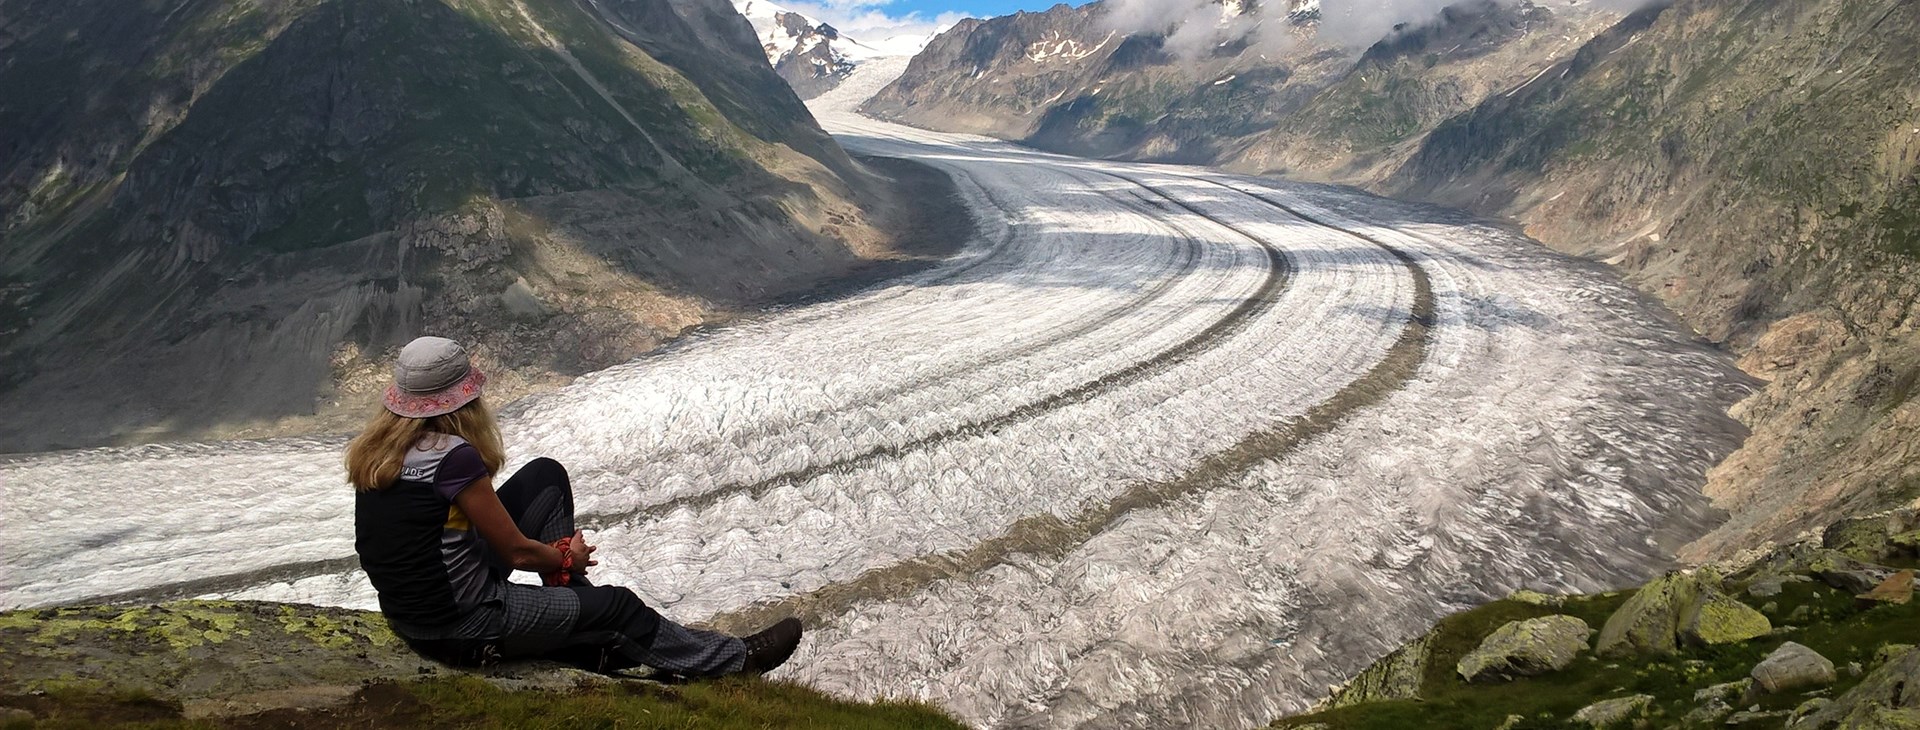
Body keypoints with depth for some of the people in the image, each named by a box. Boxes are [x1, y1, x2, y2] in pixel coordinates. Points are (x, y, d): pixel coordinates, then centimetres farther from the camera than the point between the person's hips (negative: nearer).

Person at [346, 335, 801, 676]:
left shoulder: (374, 449, -1)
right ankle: (734, 660, 27)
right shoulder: (453, 457, -27)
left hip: (406, 612, 8)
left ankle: (588, 634, 21)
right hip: (462, 630, -8)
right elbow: (518, 551, -17)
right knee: (616, 605, 7)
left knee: (545, 477, 11)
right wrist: (568, 558, 5)